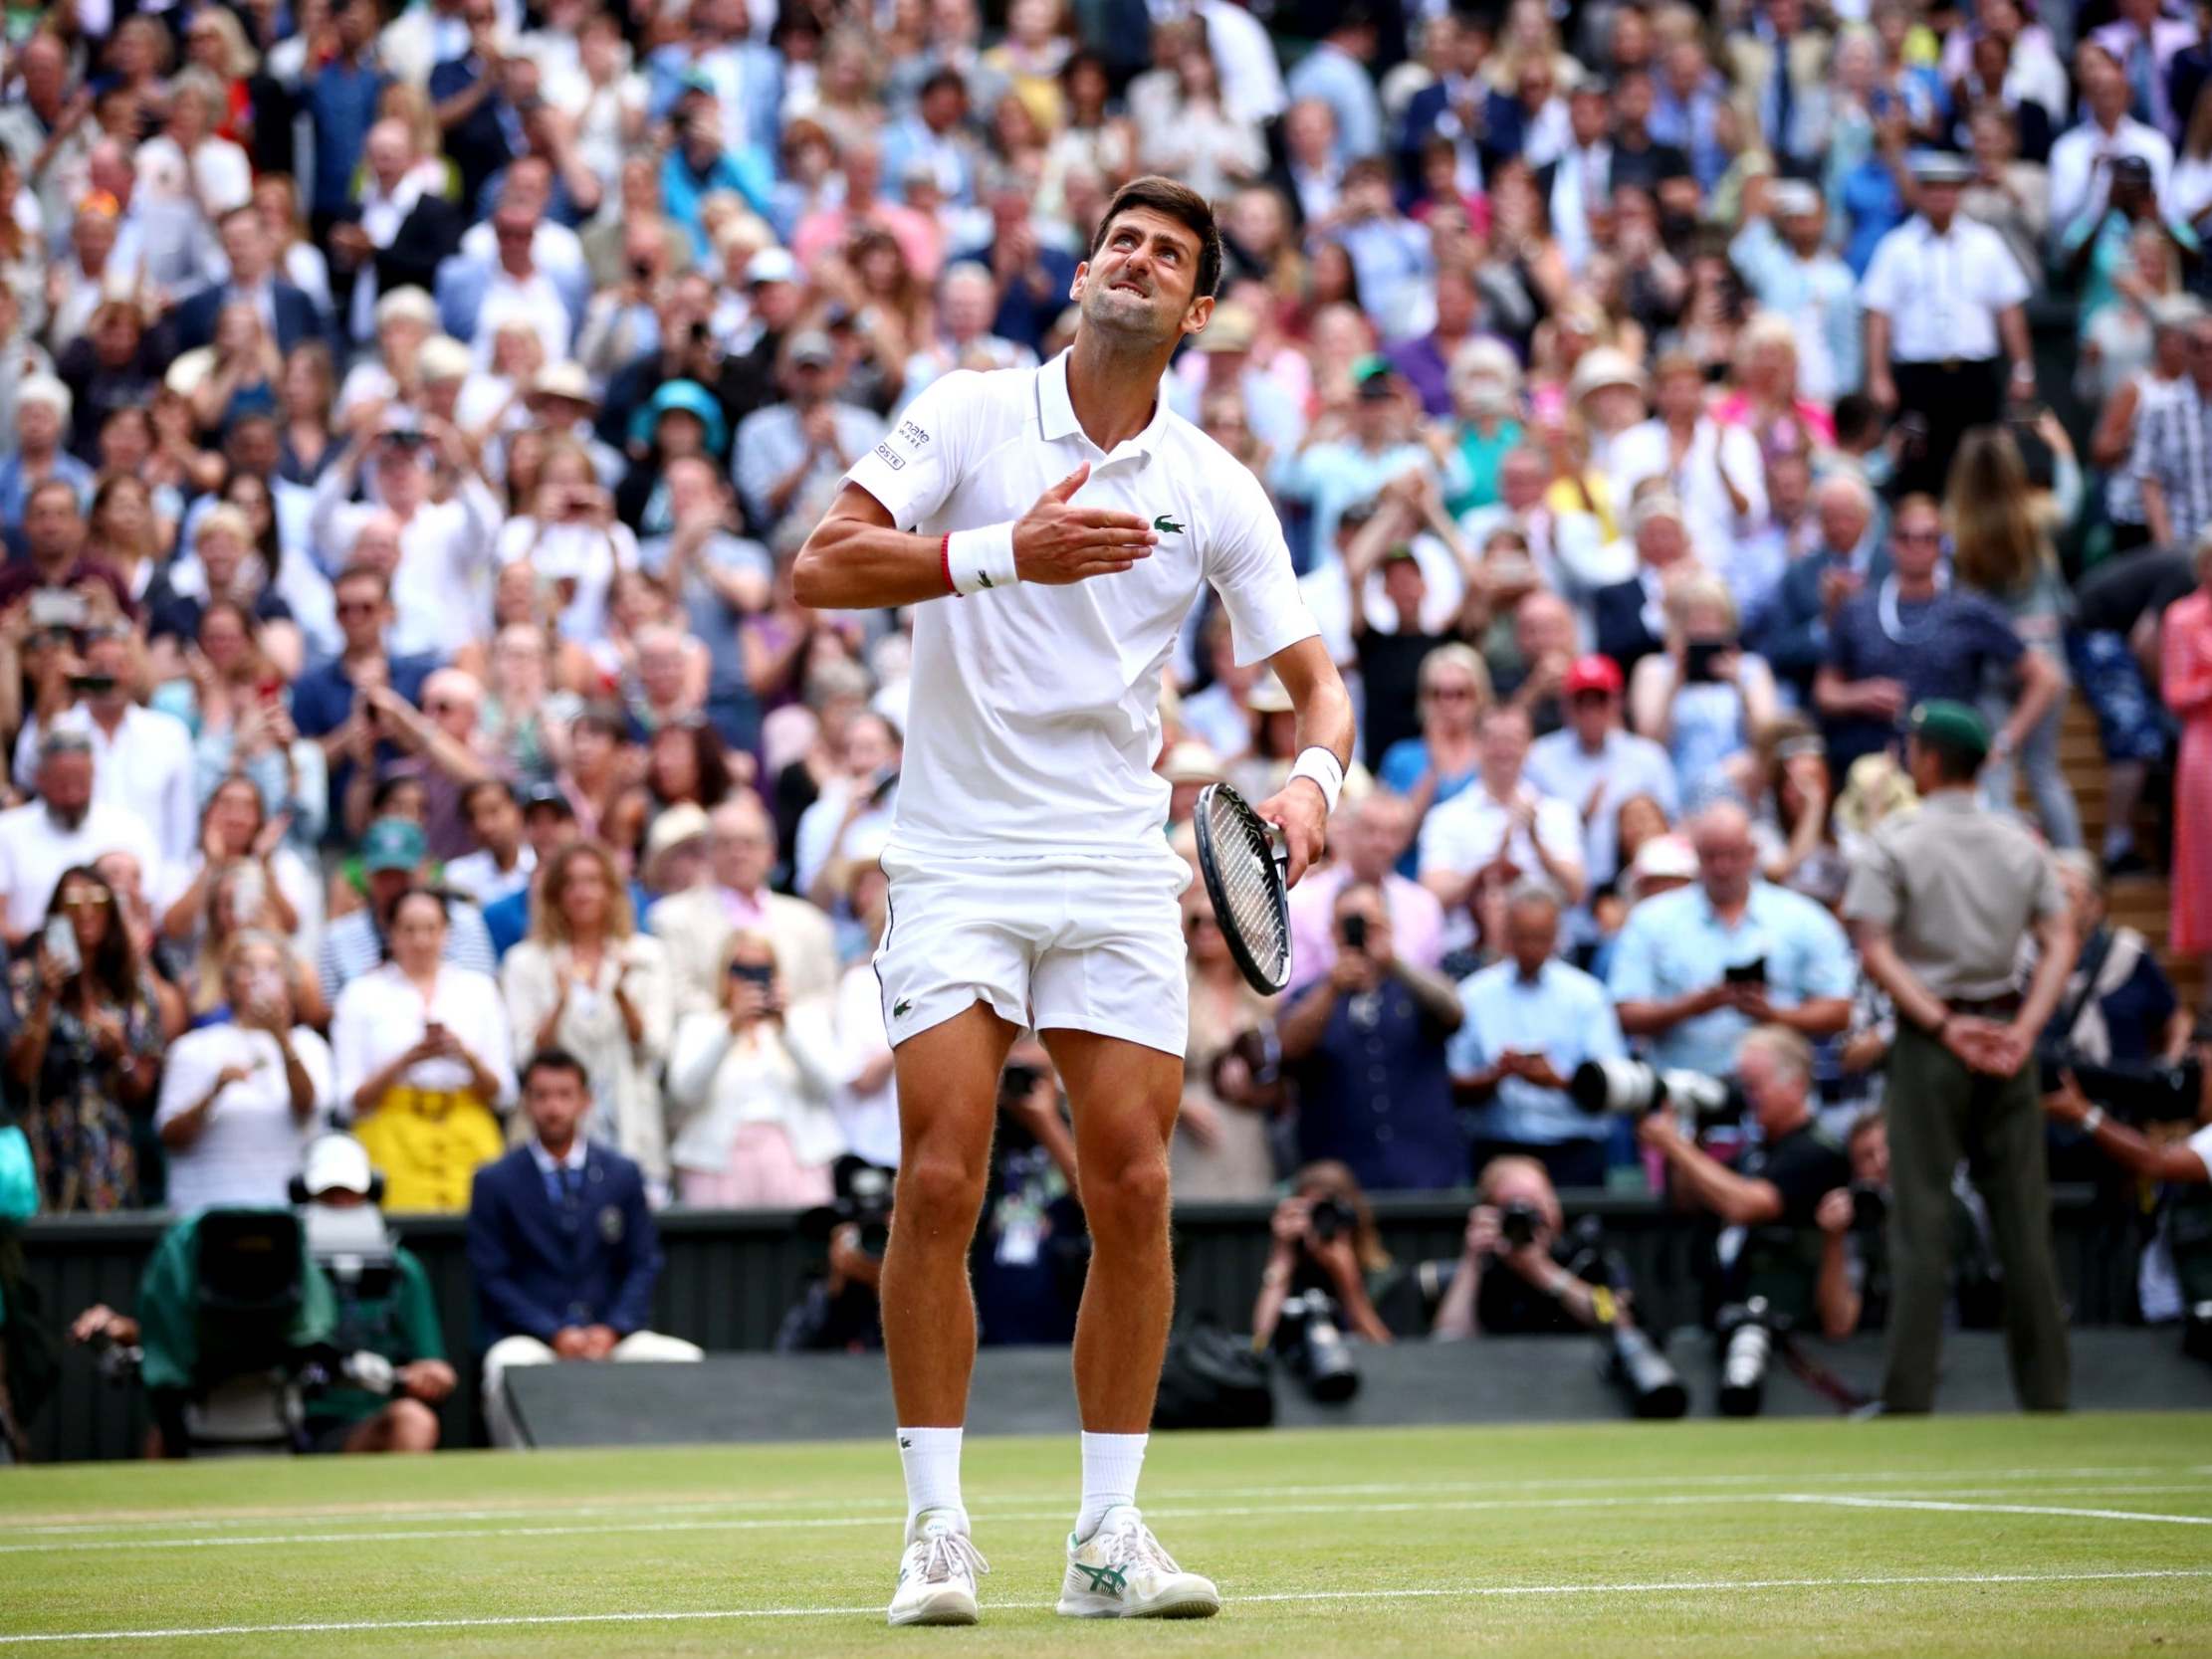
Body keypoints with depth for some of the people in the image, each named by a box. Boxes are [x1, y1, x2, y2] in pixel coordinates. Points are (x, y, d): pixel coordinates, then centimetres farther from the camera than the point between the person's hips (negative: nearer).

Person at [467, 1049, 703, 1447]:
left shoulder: (623, 1174, 12)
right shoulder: (494, 1182, 4)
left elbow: (643, 1264, 10)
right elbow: (492, 1277, -1)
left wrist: (612, 1330, -9)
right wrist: (555, 1335, -14)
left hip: (609, 1336, 3)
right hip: (529, 1336, -3)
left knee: (684, 1359, -24)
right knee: (508, 1368, -37)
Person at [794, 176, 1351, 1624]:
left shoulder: (1215, 492, 5)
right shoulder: (970, 415, -1)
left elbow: (1314, 676, 6)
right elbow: (822, 566, -11)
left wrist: (1314, 775, -17)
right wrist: (1003, 550, -23)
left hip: (1119, 877, 2)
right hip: (957, 859, -2)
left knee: (1134, 1192, -3)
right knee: (941, 1184, -10)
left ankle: (1108, 1534, 6)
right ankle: (938, 1529, -3)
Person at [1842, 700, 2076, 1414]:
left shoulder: (1895, 844, -5)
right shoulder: (2020, 844, 8)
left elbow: (1875, 950, -13)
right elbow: (2060, 942, 1)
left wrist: (1945, 1025, -14)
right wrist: (2024, 1030, -6)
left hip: (1929, 1036, -4)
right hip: (2006, 1022, 4)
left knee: (1921, 1217, -2)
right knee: (2023, 1214, 7)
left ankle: (1909, 1396, -5)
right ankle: (2045, 1389, 8)